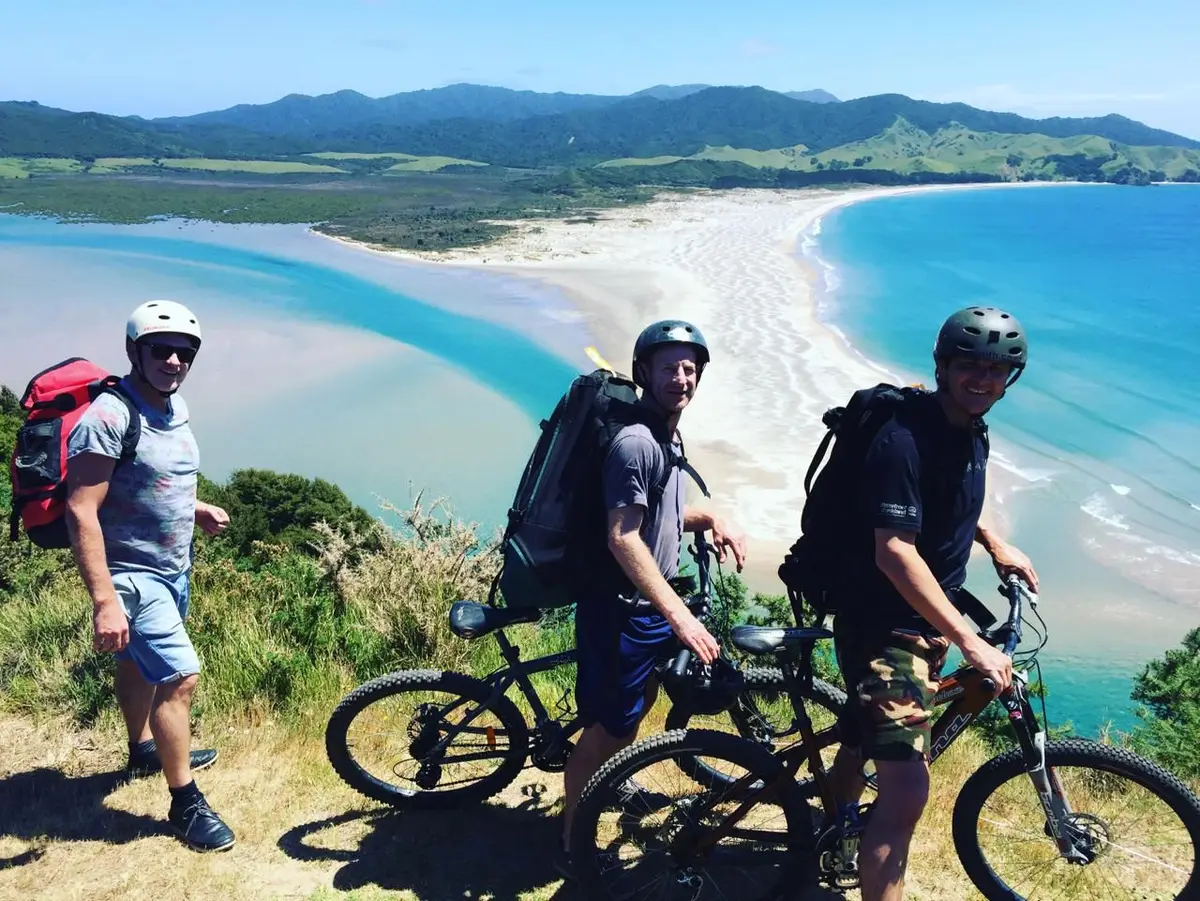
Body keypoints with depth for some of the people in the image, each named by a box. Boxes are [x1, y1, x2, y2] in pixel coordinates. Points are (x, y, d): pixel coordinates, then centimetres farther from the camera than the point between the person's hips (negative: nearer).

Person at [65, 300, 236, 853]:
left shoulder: (174, 407, 4)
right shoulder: (107, 417, -23)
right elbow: (81, 512, -27)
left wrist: (196, 510, 2)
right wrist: (104, 601, -31)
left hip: (172, 568, 9)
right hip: (132, 575, -9)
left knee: (141, 661, 26)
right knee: (180, 676, -11)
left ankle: (144, 751, 46)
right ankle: (185, 804, 2)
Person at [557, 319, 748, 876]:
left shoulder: (666, 437, 9)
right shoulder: (635, 441, -22)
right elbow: (623, 539, -28)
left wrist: (711, 518, 3)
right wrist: (678, 615, -31)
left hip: (651, 605, 10)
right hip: (621, 608, -10)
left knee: (639, 703, 27)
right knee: (610, 727, 0)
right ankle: (573, 846, 16)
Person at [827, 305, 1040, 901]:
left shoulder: (971, 433, 5)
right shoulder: (905, 439, -24)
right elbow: (895, 551, -30)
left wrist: (995, 544, 14)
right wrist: (969, 640, -31)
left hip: (924, 622, 9)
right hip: (884, 626, -9)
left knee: (863, 738, 27)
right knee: (907, 791, -14)